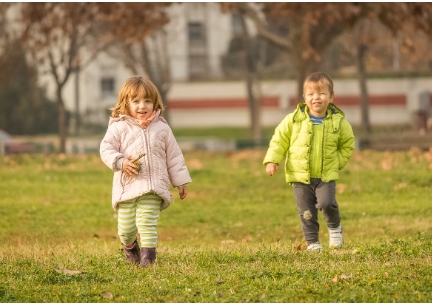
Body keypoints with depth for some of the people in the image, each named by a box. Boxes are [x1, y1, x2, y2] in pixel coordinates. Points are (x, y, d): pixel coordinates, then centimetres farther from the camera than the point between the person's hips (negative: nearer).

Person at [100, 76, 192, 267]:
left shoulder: (161, 128, 8)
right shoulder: (119, 127, 2)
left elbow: (173, 156, 13)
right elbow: (106, 149, -1)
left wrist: (180, 182, 13)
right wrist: (120, 162, -19)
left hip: (153, 187, 0)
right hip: (127, 185, 0)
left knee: (147, 223, -13)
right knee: (126, 227, 6)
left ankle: (148, 256, -10)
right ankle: (129, 246, 37)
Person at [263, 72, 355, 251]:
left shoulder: (338, 122, -2)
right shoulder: (294, 120, -5)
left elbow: (348, 144, 13)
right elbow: (279, 139, 4)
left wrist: (338, 162, 3)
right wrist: (272, 160, -6)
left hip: (326, 175, -1)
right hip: (300, 175, 1)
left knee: (327, 203, -19)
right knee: (306, 212, 2)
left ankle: (334, 227, 10)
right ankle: (312, 241, 18)